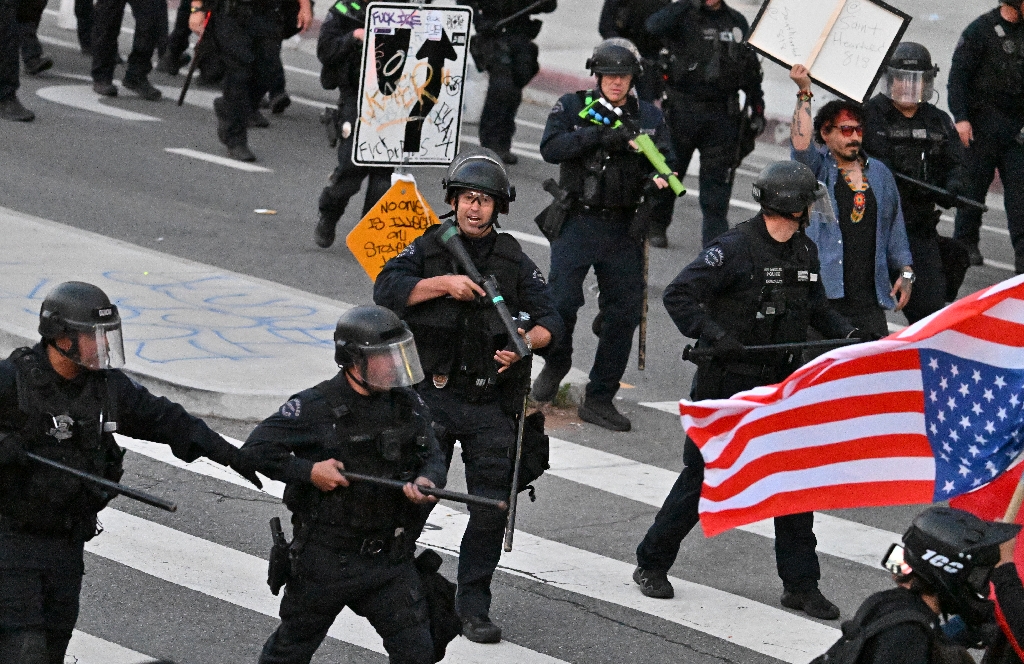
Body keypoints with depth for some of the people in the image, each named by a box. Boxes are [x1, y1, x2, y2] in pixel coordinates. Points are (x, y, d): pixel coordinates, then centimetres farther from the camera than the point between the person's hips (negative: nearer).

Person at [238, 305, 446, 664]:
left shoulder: (408, 404, 1)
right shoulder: (315, 408, -14)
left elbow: (433, 456, 7)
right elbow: (255, 449, -11)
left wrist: (427, 481, -16)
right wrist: (308, 471, -20)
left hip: (390, 558, 4)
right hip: (326, 560, -4)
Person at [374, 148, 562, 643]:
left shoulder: (514, 260, 6)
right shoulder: (429, 248, 3)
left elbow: (550, 319, 1)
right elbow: (386, 291, -11)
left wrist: (527, 342, -20)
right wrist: (444, 283, -20)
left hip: (490, 403, 1)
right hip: (432, 395, -1)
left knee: (492, 508, 0)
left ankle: (474, 606, 10)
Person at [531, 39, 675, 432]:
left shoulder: (649, 117, 9)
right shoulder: (572, 107, 1)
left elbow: (667, 163, 2)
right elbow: (550, 149, -14)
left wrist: (658, 179, -21)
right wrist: (600, 136, -24)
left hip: (622, 229, 3)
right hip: (578, 223, -3)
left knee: (624, 311, 1)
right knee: (562, 300, -13)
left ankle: (599, 399, 11)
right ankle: (556, 363, 18)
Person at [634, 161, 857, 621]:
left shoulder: (805, 253, 9)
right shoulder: (735, 248, -15)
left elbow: (816, 307, 23)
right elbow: (678, 295, -17)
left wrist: (845, 332, 4)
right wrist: (713, 334, -30)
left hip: (782, 385, 6)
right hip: (726, 385, -6)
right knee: (703, 477, 2)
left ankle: (800, 583, 12)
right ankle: (652, 564, 19)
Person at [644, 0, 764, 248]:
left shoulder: (737, 22, 10)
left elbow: (751, 68, 17)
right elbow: (655, 26, -26)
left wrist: (757, 109, 13)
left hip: (722, 114, 2)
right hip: (682, 108, -2)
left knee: (718, 176, -1)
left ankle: (715, 237, 0)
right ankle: (656, 226, 27)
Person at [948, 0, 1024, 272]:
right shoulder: (981, 30, -7)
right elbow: (958, 76, -9)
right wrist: (961, 117, -16)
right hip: (984, 124, -4)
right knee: (975, 183, 4)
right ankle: (966, 243, 19)